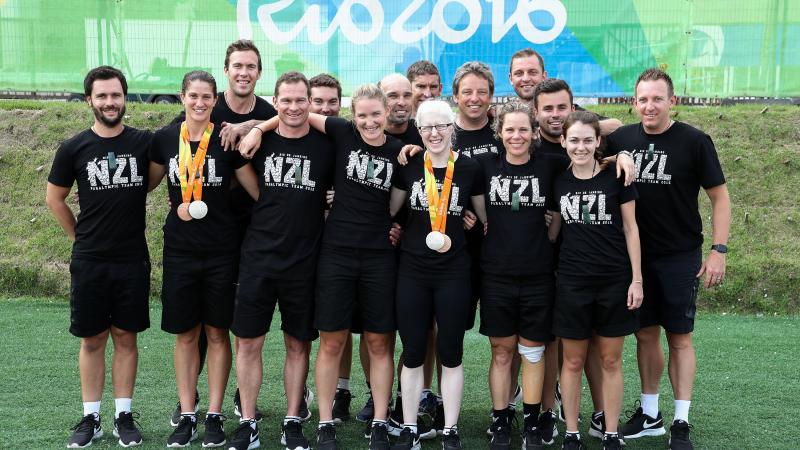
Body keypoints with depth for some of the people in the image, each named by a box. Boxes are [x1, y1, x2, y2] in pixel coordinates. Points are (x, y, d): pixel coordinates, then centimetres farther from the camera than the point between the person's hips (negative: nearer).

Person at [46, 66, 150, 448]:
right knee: (92, 339, 6)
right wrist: (79, 235, 8)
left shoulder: (144, 143, -2)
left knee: (125, 337, 7)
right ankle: (90, 418, 16)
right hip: (89, 262, 0)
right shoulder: (74, 148, -1)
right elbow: (55, 198, 10)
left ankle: (124, 416, 16)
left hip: (133, 260, 0)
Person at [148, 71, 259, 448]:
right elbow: (146, 184, 16)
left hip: (221, 250, -2)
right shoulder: (164, 139, 1)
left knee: (217, 332, 6)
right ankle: (187, 415, 18)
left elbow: (259, 192, 0)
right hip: (179, 249, 2)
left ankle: (215, 416, 16)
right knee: (185, 335, 8)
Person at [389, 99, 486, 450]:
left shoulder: (469, 169, -2)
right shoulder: (408, 166, 2)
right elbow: (387, 211, 12)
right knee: (412, 354, 6)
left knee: (451, 354, 6)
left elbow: (487, 218, 9)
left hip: (454, 273, -1)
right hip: (412, 271, 1)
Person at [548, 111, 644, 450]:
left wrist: (636, 279, -4)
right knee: (573, 361, 7)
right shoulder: (559, 180, 3)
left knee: (610, 361, 7)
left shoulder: (616, 176, -5)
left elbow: (630, 228, -2)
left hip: (614, 281, -2)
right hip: (572, 282, 2)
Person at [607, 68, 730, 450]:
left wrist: (718, 250, -11)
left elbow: (719, 196, -5)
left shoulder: (694, 142, -8)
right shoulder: (621, 140, 0)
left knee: (679, 337, 2)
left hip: (680, 257, -3)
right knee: (645, 334, 11)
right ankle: (649, 414, 24)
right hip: (636, 256, 3)